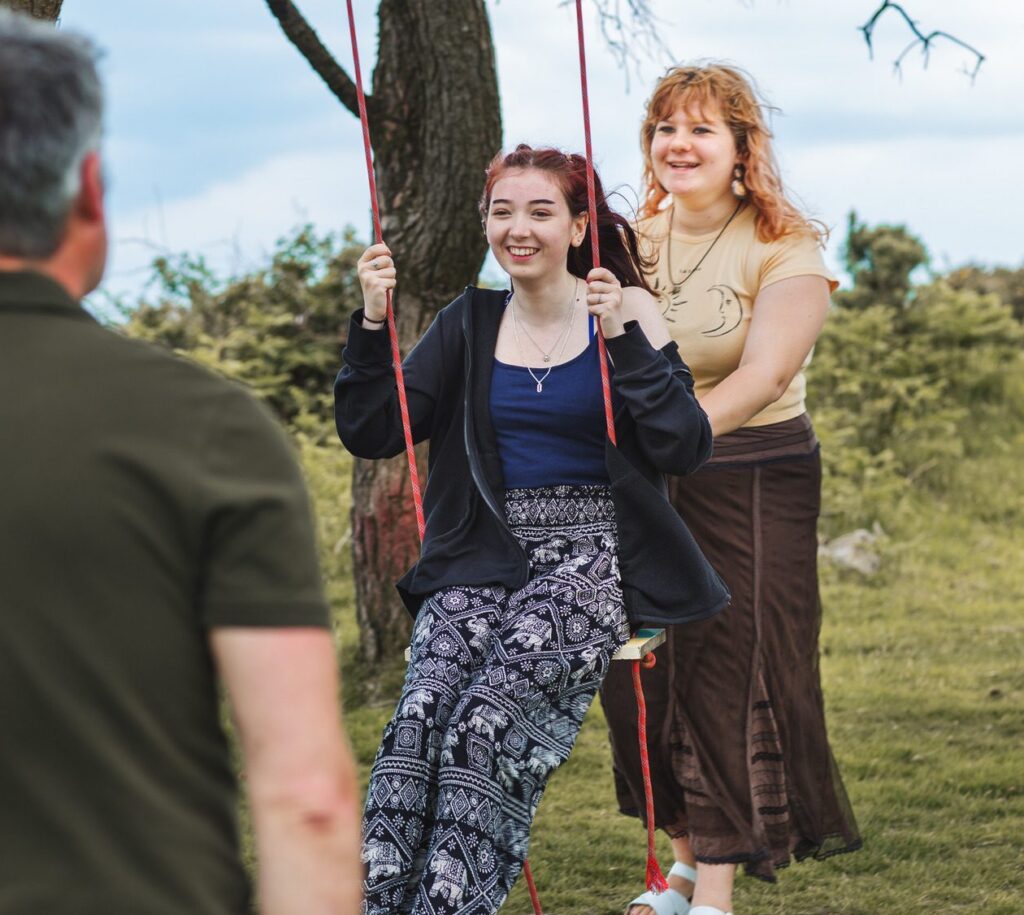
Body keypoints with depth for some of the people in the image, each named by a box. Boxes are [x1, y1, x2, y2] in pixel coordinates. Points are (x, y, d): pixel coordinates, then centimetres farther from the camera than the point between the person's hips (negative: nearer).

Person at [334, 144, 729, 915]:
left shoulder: (627, 309, 2)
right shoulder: (471, 323, 12)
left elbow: (685, 450, -8)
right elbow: (370, 433, 7)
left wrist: (623, 336, -17)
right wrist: (373, 322, -6)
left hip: (590, 555, -3)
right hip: (485, 557, 3)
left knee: (488, 719, -27)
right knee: (420, 716, -24)